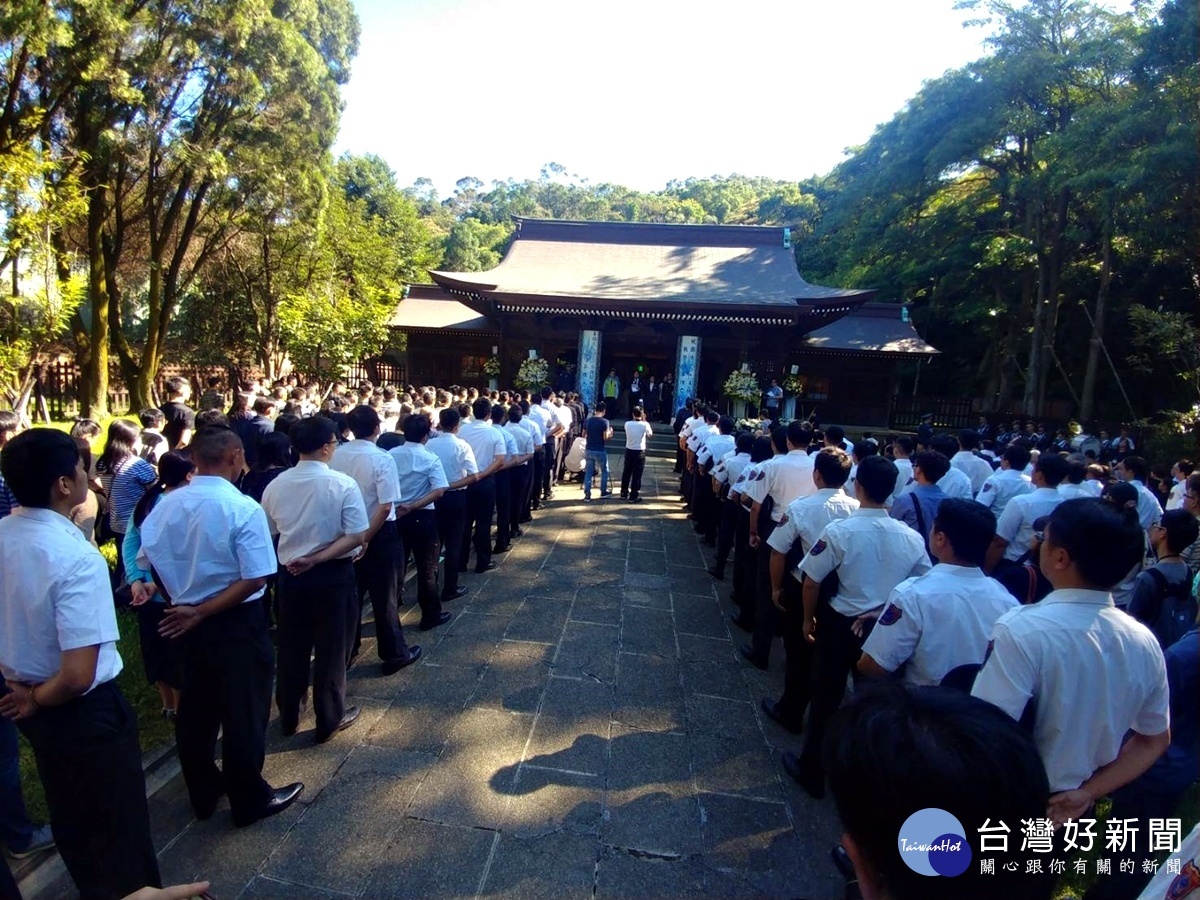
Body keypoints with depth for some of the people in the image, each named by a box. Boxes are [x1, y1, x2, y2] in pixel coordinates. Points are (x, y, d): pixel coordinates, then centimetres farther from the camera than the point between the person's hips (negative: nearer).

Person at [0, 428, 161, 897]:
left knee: (69, 816, 30)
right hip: (85, 711, -8)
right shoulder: (76, 557, -30)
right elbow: (78, 676, -31)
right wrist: (38, 700, -11)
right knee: (117, 827, 16)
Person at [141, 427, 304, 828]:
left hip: (185, 623, 6)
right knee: (243, 713, 10)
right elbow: (254, 579, -24)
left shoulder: (166, 505, -5)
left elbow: (149, 561, 2)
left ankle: (202, 792, 40)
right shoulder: (243, 508, -20)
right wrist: (202, 612, -14)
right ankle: (249, 799, 28)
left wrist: (184, 602, 10)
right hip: (236, 624, -6)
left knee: (195, 711, 22)